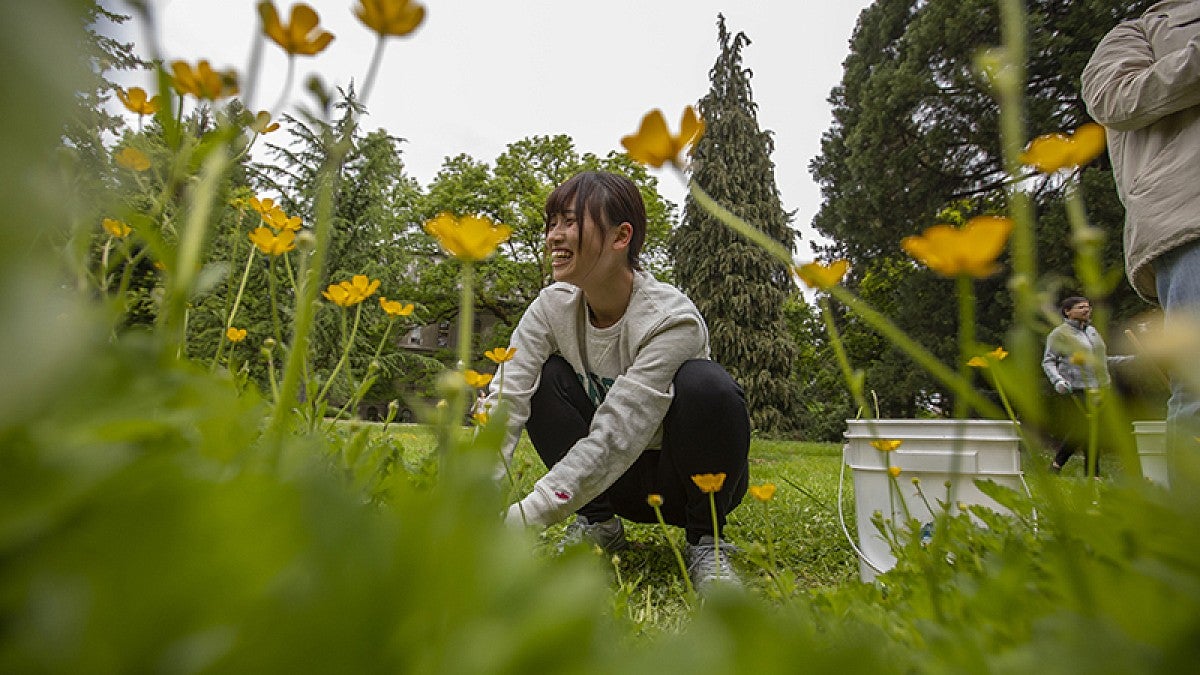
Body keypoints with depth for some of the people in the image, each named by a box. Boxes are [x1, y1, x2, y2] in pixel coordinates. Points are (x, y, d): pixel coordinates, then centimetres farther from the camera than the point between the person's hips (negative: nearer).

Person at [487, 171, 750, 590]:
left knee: (706, 385, -34)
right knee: (543, 377, -16)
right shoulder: (553, 307, -12)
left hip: (690, 480, -3)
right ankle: (597, 523, -4)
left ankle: (705, 541, -10)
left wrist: (525, 516, -39)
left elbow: (616, 435, -35)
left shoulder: (672, 320, -28)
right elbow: (506, 403, -21)